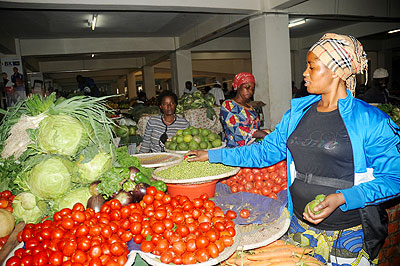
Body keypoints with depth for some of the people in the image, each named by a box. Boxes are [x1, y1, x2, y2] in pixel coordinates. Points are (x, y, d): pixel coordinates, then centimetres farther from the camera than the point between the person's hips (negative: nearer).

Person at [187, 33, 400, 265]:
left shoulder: (369, 120, -11)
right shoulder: (298, 111, 3)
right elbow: (266, 152, 8)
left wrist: (341, 198, -23)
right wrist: (213, 155, 7)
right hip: (300, 227, 4)